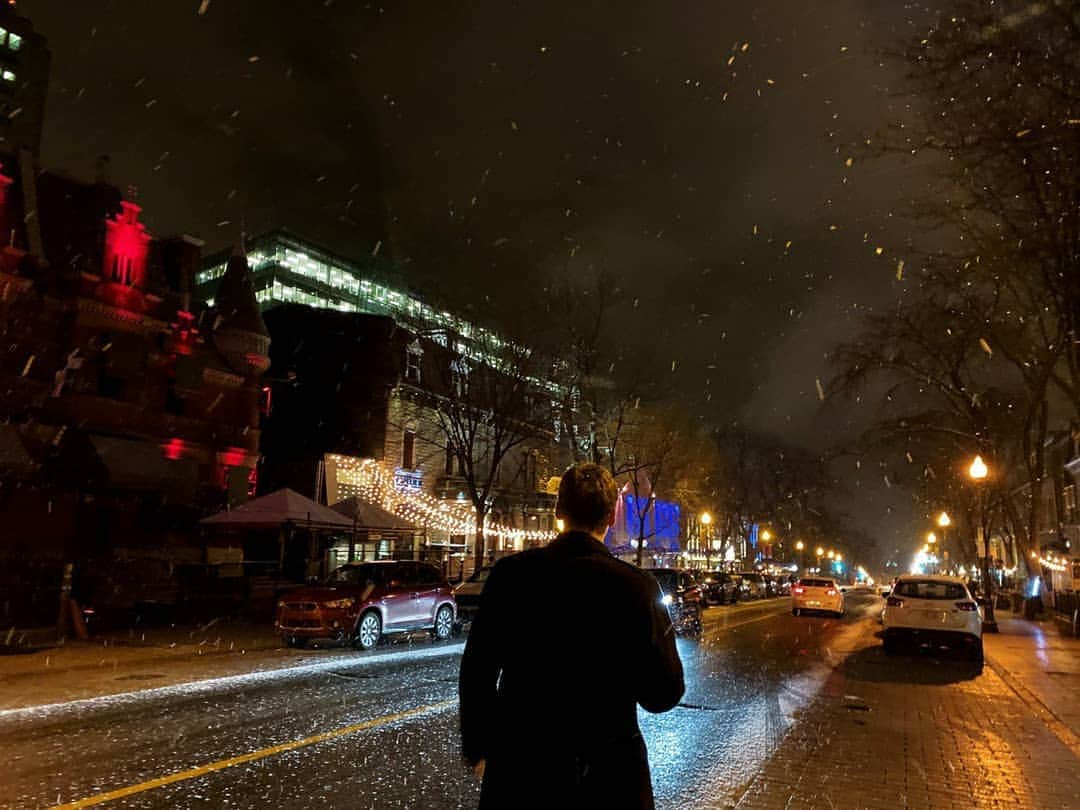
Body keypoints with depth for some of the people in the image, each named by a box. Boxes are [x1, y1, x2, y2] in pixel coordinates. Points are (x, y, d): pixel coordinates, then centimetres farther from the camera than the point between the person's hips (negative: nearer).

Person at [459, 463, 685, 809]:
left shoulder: (510, 573, -10)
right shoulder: (636, 585, -15)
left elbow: (476, 672, -4)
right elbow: (662, 695, -8)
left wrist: (477, 747, 11)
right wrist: (665, 634, 9)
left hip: (519, 769, 1)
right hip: (606, 777, 0)